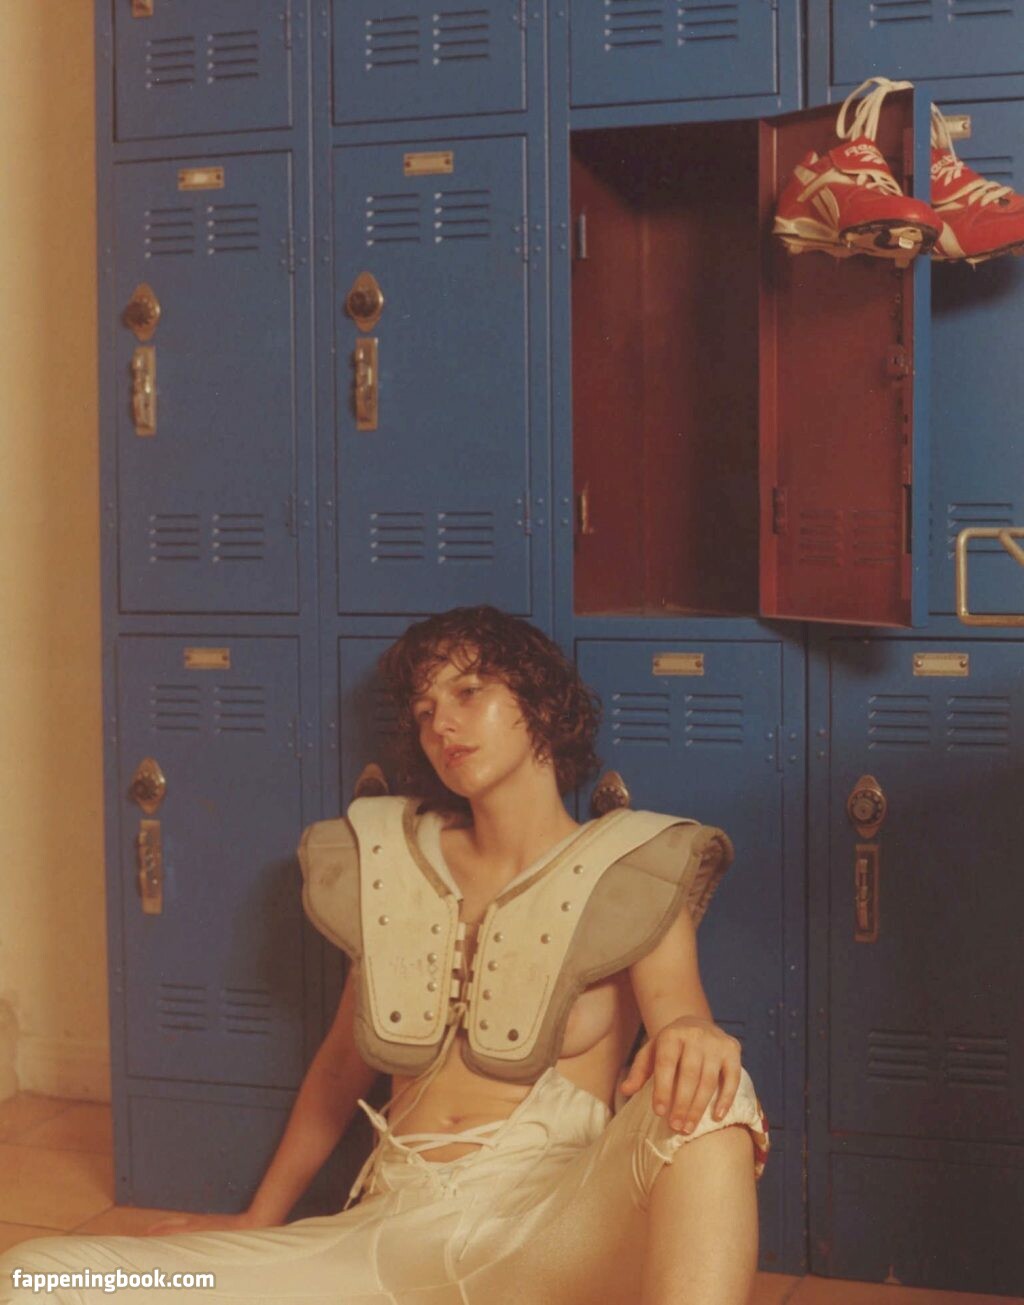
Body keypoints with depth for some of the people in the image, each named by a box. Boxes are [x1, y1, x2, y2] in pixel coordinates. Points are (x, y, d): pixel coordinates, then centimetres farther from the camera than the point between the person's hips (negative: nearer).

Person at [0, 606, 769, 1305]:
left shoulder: (627, 881, 8)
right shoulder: (394, 869, 18)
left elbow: (678, 1014, -7)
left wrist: (691, 1037, -32)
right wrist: (258, 1222, 26)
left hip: (544, 1233, -3)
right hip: (388, 1233, 3)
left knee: (712, 1096, -36)